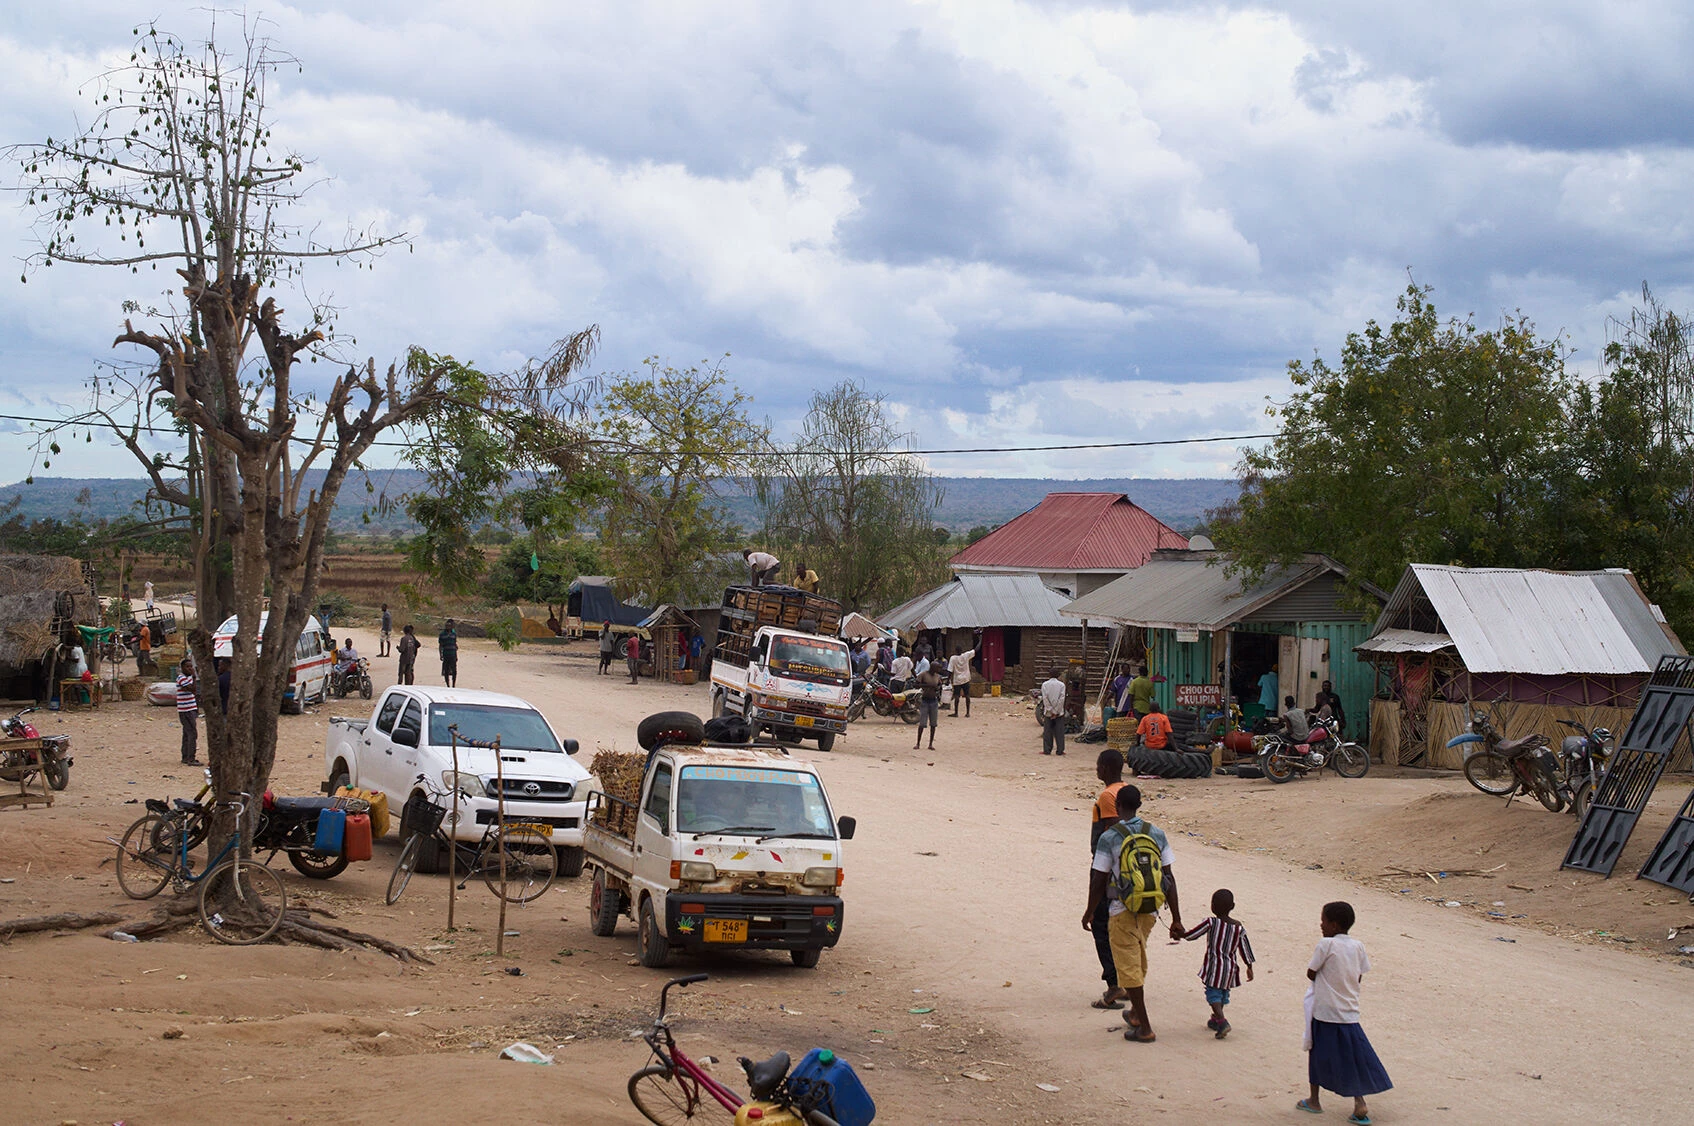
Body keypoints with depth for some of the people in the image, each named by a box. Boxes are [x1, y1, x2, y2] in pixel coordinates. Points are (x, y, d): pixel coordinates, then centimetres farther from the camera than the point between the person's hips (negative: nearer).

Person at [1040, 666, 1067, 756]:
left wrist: (1051, 711, -7)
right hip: (1059, 712, 0)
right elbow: (1061, 699, -8)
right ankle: (1060, 750, 4)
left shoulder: (1045, 684, -3)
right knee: (1059, 731, 4)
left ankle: (1047, 750, 5)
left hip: (1048, 712, 0)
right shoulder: (1061, 685, -3)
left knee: (1047, 732, 5)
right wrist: (1056, 711, -7)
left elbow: (1045, 698, -8)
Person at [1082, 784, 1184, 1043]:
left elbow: (1098, 881, -8)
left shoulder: (1109, 838, -12)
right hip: (1150, 910, 5)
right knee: (1139, 961, 24)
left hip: (1122, 912, -5)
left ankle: (1144, 1028, 1)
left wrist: (1089, 913, 7)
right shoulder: (1157, 834, -1)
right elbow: (1169, 878, -1)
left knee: (1129, 966, 2)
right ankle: (1136, 1012, 38)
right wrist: (1176, 920, 3)